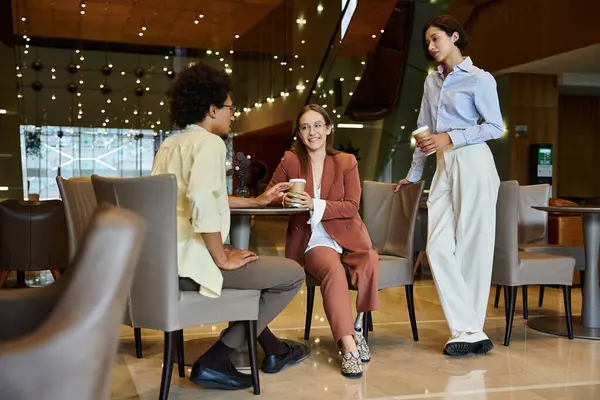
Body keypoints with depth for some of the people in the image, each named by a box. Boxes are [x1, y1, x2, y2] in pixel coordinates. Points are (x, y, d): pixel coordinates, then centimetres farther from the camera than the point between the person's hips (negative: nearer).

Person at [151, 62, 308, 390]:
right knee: (293, 274, -1)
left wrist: (256, 201, 32)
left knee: (254, 263, 31)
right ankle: (214, 361, 0)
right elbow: (203, 203, -28)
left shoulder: (170, 144, 17)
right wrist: (222, 259, -17)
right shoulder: (209, 142, -11)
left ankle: (273, 349, 34)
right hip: (189, 261, -10)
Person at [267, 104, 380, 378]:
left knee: (370, 262, -31)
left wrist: (315, 205, -19)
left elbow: (352, 206, -4)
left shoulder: (346, 162, 4)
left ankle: (358, 328, -12)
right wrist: (284, 199, -12)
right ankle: (348, 346, -34)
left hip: (347, 235, 2)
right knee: (334, 270, -34)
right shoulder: (290, 161, 4)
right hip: (313, 240, -1)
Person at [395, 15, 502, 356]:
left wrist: (450, 138, -13)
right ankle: (469, 331, -3)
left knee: (473, 248, -4)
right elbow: (424, 129, 21)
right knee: (438, 247, -5)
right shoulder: (432, 81, 18)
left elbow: (495, 127, -5)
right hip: (444, 168, 7)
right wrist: (413, 174, 24)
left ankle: (469, 330, 5)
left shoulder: (480, 79, -1)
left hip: (473, 165, -6)